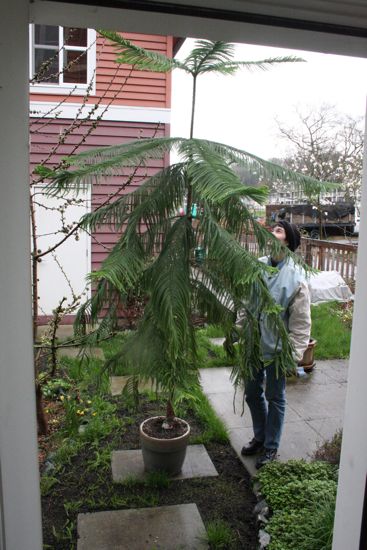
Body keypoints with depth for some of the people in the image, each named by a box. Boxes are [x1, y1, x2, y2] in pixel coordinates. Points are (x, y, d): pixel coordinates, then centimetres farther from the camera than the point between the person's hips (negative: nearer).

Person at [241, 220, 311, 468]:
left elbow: (301, 322, -15)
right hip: (253, 344, 6)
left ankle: (271, 448, 30)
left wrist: (294, 355, -16)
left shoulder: (296, 278, -18)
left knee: (275, 398, 11)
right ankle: (260, 437, 42)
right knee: (252, 393, 19)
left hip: (276, 348, -6)